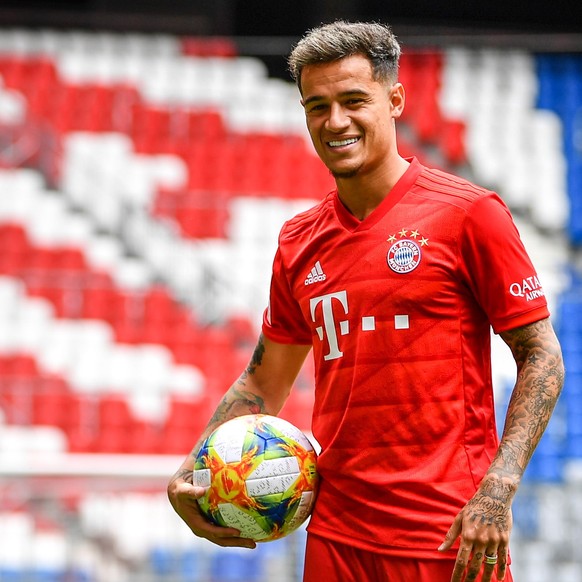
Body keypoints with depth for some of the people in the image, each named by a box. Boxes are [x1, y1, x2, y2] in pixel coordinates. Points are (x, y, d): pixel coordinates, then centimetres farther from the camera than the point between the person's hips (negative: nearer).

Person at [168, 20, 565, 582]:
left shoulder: (469, 213, -5)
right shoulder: (299, 242, 10)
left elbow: (542, 357, -5)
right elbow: (263, 383, 19)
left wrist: (497, 491, -15)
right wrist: (187, 477, 5)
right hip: (335, 537, 5)